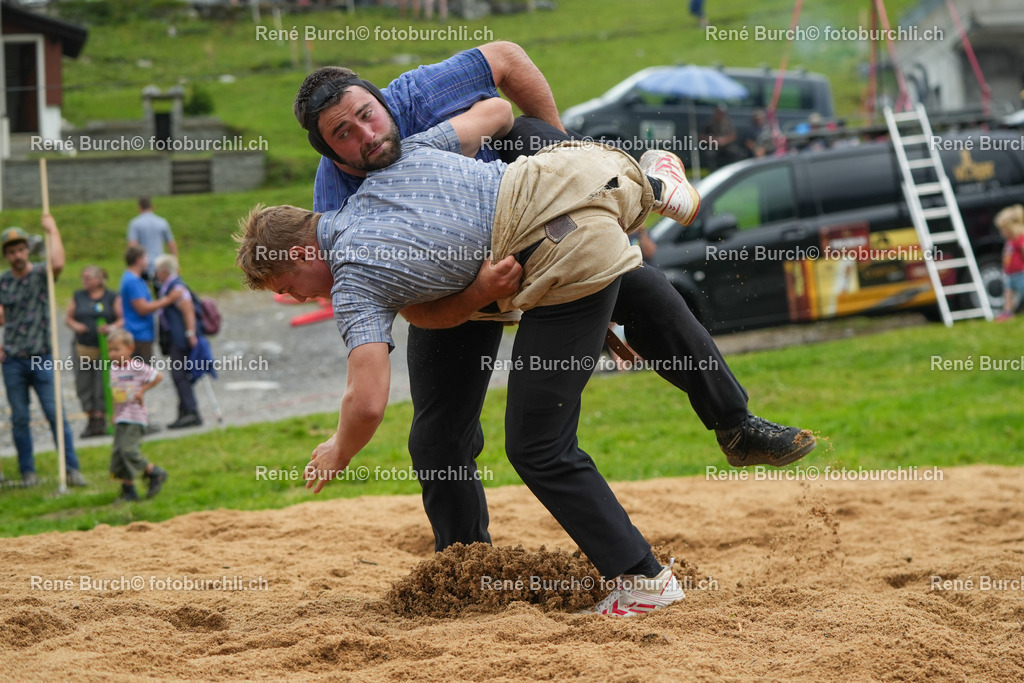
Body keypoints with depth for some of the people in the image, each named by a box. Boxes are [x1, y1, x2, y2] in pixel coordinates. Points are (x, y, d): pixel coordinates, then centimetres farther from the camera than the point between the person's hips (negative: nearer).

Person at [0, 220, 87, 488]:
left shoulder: (41, 273, -2)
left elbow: (57, 263, -26)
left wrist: (52, 230, -18)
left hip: (42, 358, -3)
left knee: (55, 413, -7)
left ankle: (71, 468, -5)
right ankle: (28, 472, 13)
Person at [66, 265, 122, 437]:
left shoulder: (112, 297, 3)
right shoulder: (78, 297, 13)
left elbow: (123, 318, 0)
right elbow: (68, 318, 14)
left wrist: (113, 327, -19)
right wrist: (75, 325, -7)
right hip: (83, 348, 4)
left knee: (102, 384, -7)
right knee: (83, 385, 2)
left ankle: (100, 420, -1)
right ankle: (91, 419, 10)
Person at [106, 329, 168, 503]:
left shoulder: (136, 367, -10)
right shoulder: (113, 368, 10)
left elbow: (158, 377, -8)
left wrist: (142, 390, -10)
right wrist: (114, 413, 12)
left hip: (135, 418, -7)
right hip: (120, 418, 7)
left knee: (128, 449, -18)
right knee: (117, 452, 3)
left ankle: (155, 473, 3)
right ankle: (128, 491, 10)